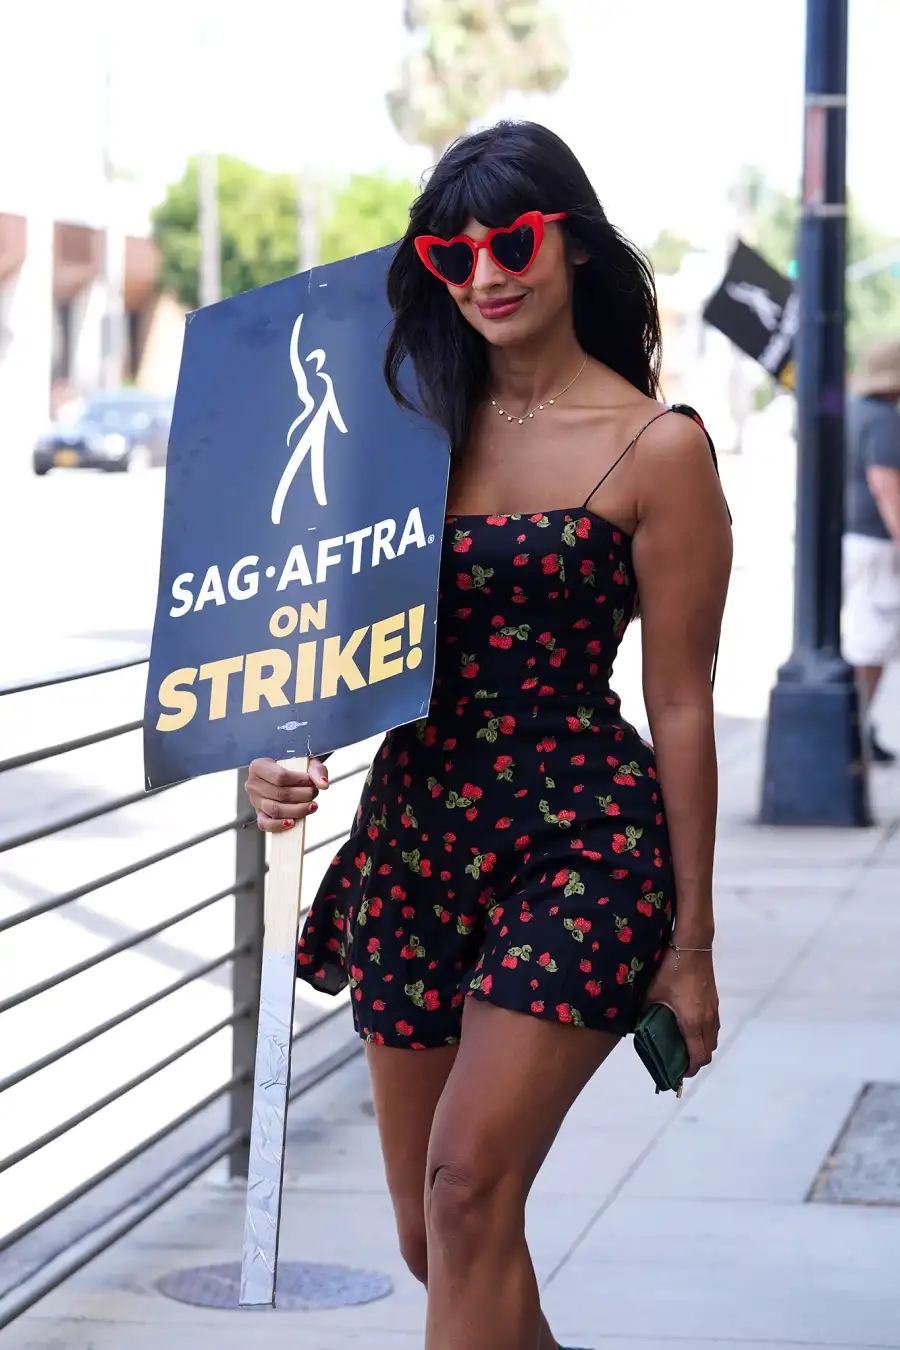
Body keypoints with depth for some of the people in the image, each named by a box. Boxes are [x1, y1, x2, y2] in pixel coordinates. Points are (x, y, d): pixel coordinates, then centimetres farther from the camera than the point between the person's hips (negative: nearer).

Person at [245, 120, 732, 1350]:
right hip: (413, 835, 6)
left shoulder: (657, 449, -5)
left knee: (471, 1183, -18)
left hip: (582, 844, -5)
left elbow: (681, 708, -4)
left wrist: (690, 944, -2)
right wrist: (283, 750, -6)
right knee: (433, 1235, 9)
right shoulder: (420, 428, 9)